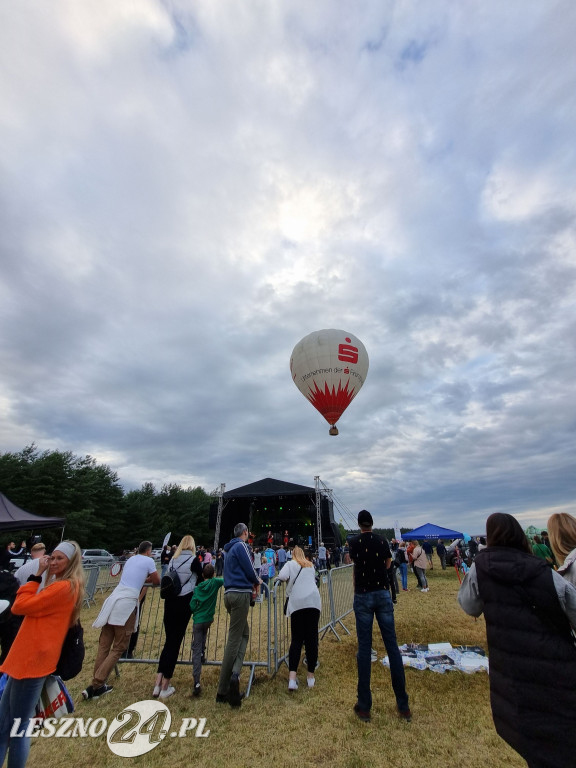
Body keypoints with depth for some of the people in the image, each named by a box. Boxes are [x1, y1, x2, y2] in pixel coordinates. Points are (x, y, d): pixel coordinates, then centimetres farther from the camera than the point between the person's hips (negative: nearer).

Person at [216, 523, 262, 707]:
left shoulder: (229, 548, 17)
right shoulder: (241, 546, -10)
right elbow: (249, 570, -12)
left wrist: (252, 581, 22)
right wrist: (258, 580, 7)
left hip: (229, 594, 9)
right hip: (241, 593, -9)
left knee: (244, 633, 17)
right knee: (234, 640, -3)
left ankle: (235, 673, 3)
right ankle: (222, 691, 2)